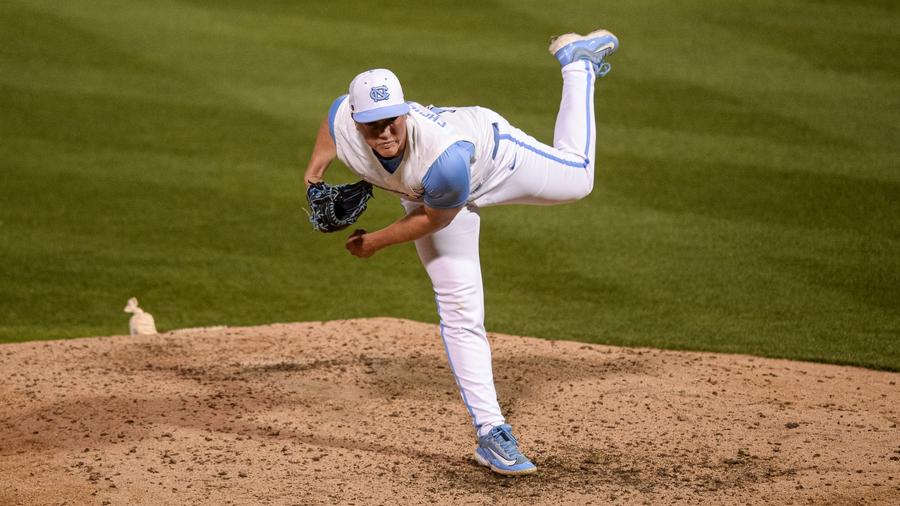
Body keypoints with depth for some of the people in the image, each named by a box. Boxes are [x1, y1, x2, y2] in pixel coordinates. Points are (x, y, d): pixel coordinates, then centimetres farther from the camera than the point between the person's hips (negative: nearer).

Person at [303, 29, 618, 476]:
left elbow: (435, 218, -27)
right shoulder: (344, 122, -36)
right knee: (460, 313, -2)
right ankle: (491, 434, 6)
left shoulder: (444, 155, -48)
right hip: (426, 196, 3)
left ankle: (576, 62, 39)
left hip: (493, 152, -3)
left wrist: (376, 242, -18)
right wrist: (314, 173, -11)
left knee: (577, 179, 20)